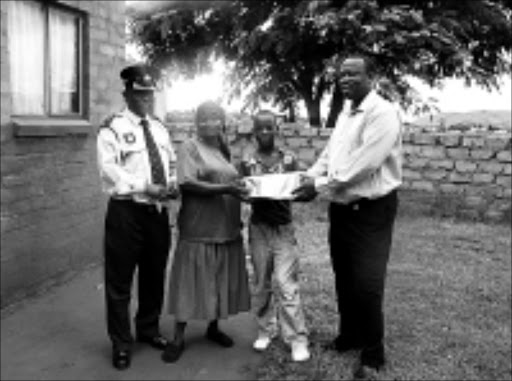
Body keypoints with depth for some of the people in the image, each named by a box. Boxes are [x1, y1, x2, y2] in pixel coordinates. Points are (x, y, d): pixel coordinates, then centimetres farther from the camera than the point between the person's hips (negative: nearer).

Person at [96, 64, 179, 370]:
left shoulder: (160, 128, 14)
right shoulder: (113, 127, -6)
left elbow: (172, 164, 18)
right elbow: (109, 169, -17)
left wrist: (173, 185, -4)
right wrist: (147, 187, -24)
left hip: (158, 211, 6)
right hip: (126, 211, -6)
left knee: (155, 275, 16)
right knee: (120, 280, 1)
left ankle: (149, 329, 35)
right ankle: (121, 343, 15)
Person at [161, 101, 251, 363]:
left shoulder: (223, 151, 15)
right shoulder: (189, 148, -4)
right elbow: (187, 184, -17)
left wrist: (240, 187, 3)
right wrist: (225, 189, -22)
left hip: (227, 229, 6)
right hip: (199, 230, -6)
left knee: (221, 281, 12)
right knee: (192, 282, -1)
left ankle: (213, 327, 28)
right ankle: (179, 338, 9)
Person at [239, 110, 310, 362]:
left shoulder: (288, 160, 0)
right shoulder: (247, 162, 2)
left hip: (283, 227, -2)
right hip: (258, 227, 2)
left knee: (286, 283, -5)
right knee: (261, 283, 11)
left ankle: (296, 338, 4)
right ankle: (266, 329, 27)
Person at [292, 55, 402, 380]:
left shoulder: (383, 113, -16)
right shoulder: (346, 114, 12)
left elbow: (363, 164, -24)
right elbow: (329, 155, 14)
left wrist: (319, 186, -20)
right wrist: (308, 177, -4)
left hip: (371, 211, -8)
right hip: (341, 208, 8)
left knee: (367, 285, -4)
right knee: (344, 279, 18)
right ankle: (349, 335, 37)